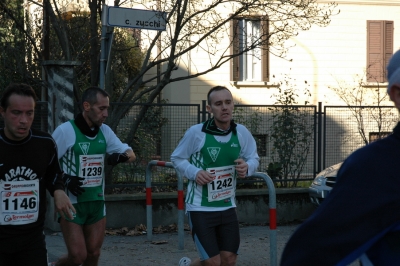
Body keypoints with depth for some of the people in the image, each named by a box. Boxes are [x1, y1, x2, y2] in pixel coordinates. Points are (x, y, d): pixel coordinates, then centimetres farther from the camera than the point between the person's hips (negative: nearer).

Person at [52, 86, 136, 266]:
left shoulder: (105, 131, 5)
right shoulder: (65, 131, -12)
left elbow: (131, 154, 10)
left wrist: (121, 156, -12)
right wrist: (63, 181, -22)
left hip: (97, 203, 6)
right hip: (72, 203, -6)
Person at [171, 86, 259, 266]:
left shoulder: (242, 133, -5)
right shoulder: (196, 132, -15)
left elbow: (254, 158, 7)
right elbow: (177, 158, -3)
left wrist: (248, 167, -16)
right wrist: (194, 172, -21)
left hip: (227, 207, 4)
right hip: (200, 208, -4)